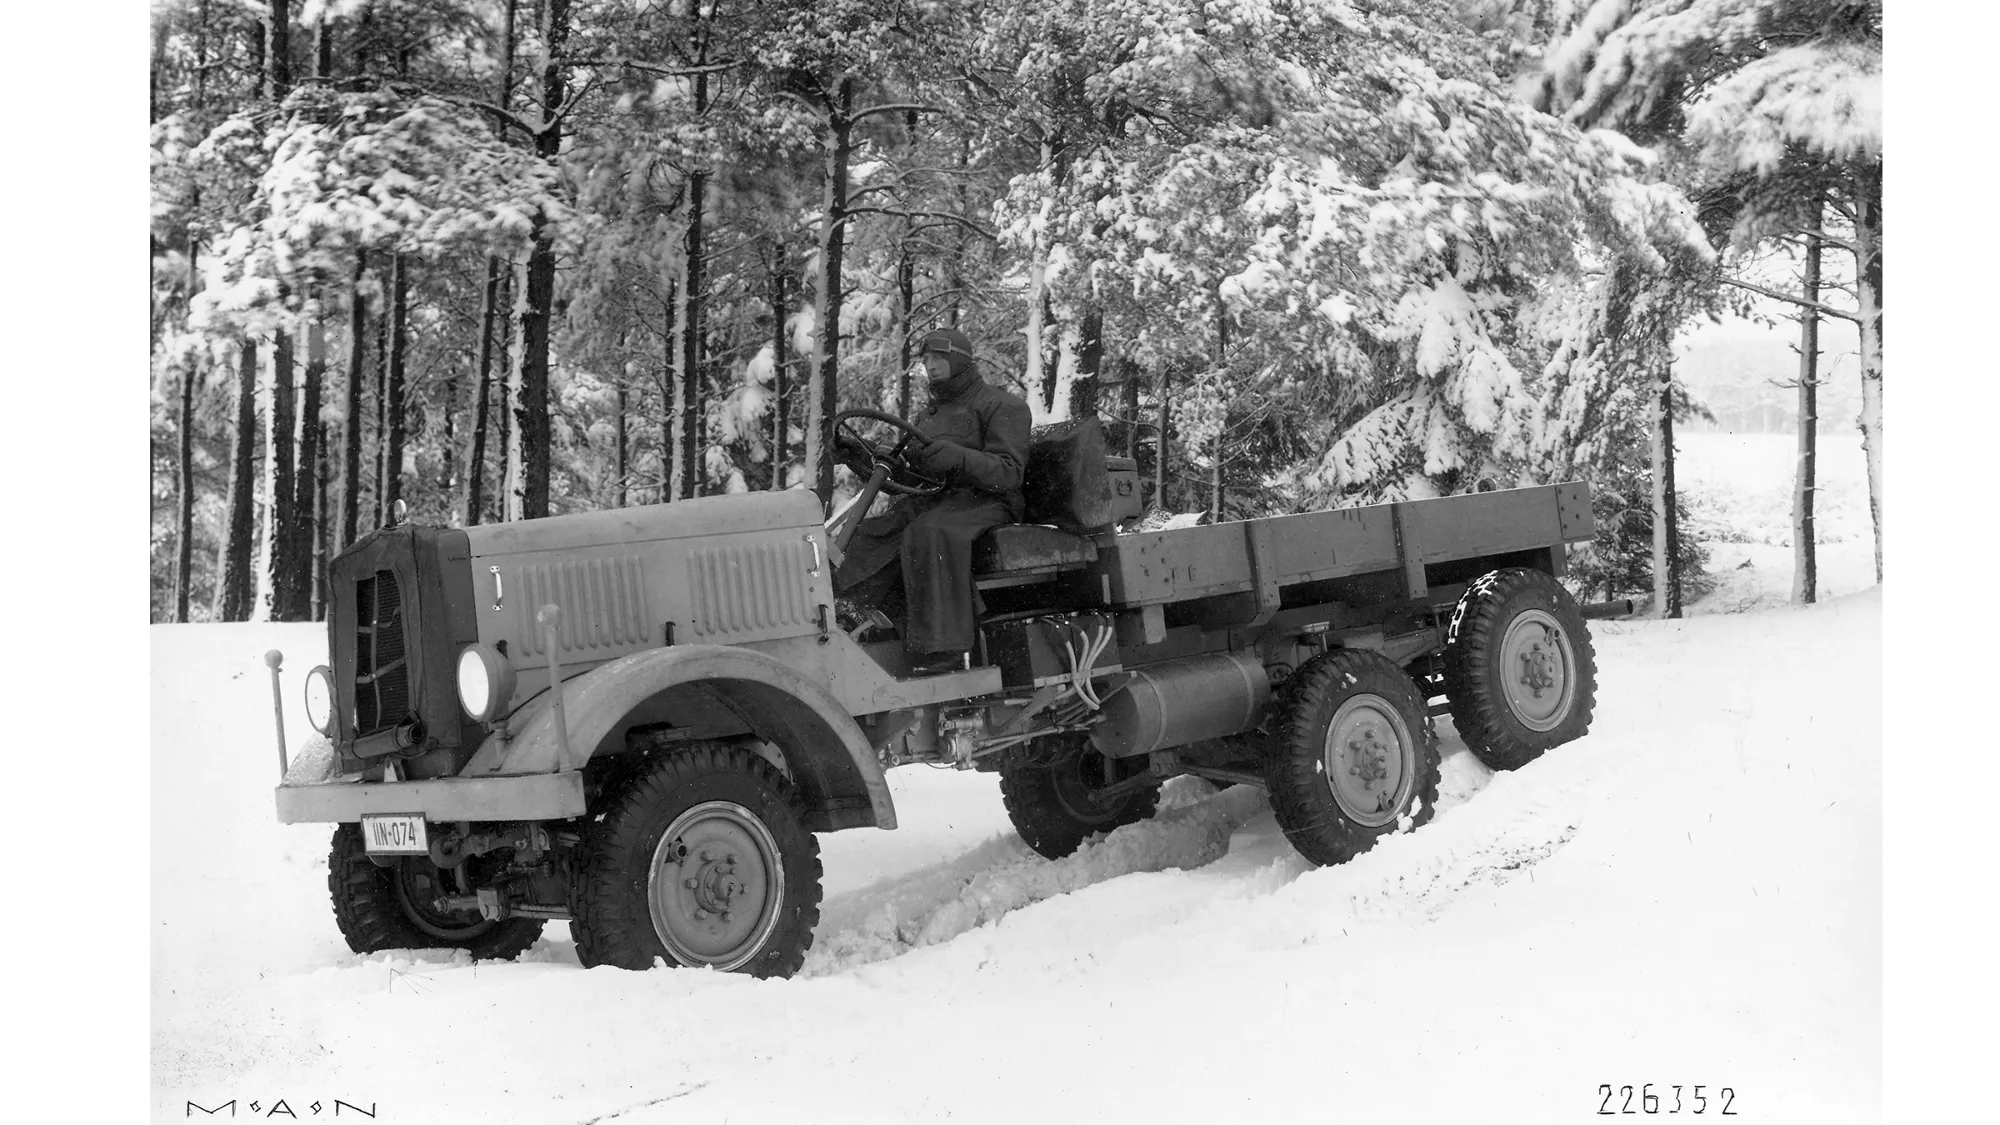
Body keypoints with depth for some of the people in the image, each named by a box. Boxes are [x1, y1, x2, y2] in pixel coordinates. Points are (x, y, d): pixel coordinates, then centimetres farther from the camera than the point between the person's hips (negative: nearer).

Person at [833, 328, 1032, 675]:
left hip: (985, 501, -7)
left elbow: (1008, 474, -12)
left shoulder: (1003, 406, 2)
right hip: (932, 500, 7)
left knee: (929, 534, -36)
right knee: (872, 534, -19)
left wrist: (958, 456, -29)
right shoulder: (928, 415, 25)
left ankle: (941, 646, -39)